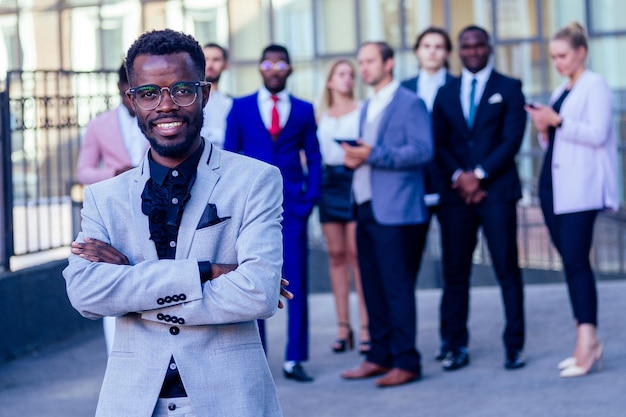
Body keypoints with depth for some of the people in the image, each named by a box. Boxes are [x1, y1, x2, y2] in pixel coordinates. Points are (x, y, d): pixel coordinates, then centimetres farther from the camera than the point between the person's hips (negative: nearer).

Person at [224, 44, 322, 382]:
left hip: (292, 205, 1)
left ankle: (294, 360, 5)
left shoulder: (303, 110, 10)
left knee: (296, 284, -1)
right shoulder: (241, 107, 8)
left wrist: (311, 194, -1)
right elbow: (228, 155, 7)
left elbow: (314, 156, 11)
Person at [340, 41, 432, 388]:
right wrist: (354, 158, 3)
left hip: (395, 211, -8)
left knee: (398, 287, -7)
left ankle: (406, 362, -3)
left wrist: (373, 155, -22)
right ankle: (380, 356, 16)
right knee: (372, 287, 9)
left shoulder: (410, 103, -5)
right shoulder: (367, 108, 21)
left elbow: (423, 150, -15)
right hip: (366, 209, 8)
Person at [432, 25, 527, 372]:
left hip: (497, 190, -3)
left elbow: (512, 139, -3)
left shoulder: (509, 89, 7)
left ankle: (514, 346, 1)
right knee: (454, 273, 2)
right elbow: (438, 145, 10)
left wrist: (479, 175, -11)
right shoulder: (445, 94, 16)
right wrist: (458, 176, -7)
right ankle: (455, 346, 7)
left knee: (507, 271, -3)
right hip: (456, 193, 3)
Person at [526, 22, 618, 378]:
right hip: (554, 185, 8)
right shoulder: (561, 92, 20)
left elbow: (598, 133, -15)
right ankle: (588, 343, 7)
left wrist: (558, 122, -18)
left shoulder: (595, 86, -3)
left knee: (576, 261, -15)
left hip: (580, 188, -8)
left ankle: (588, 340, -18)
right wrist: (545, 129, 3)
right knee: (571, 261, 5)